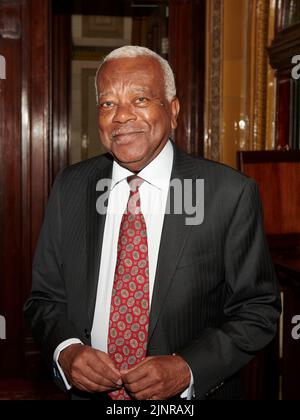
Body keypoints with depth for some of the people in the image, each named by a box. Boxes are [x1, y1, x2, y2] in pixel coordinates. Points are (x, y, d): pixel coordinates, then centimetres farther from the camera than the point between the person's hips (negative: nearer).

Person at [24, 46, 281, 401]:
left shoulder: (231, 193, -15)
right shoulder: (70, 188, -5)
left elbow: (257, 309, -9)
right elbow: (45, 297, 2)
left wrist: (186, 369, -21)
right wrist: (65, 350, -17)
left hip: (191, 394, -2)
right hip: (89, 391, 3)